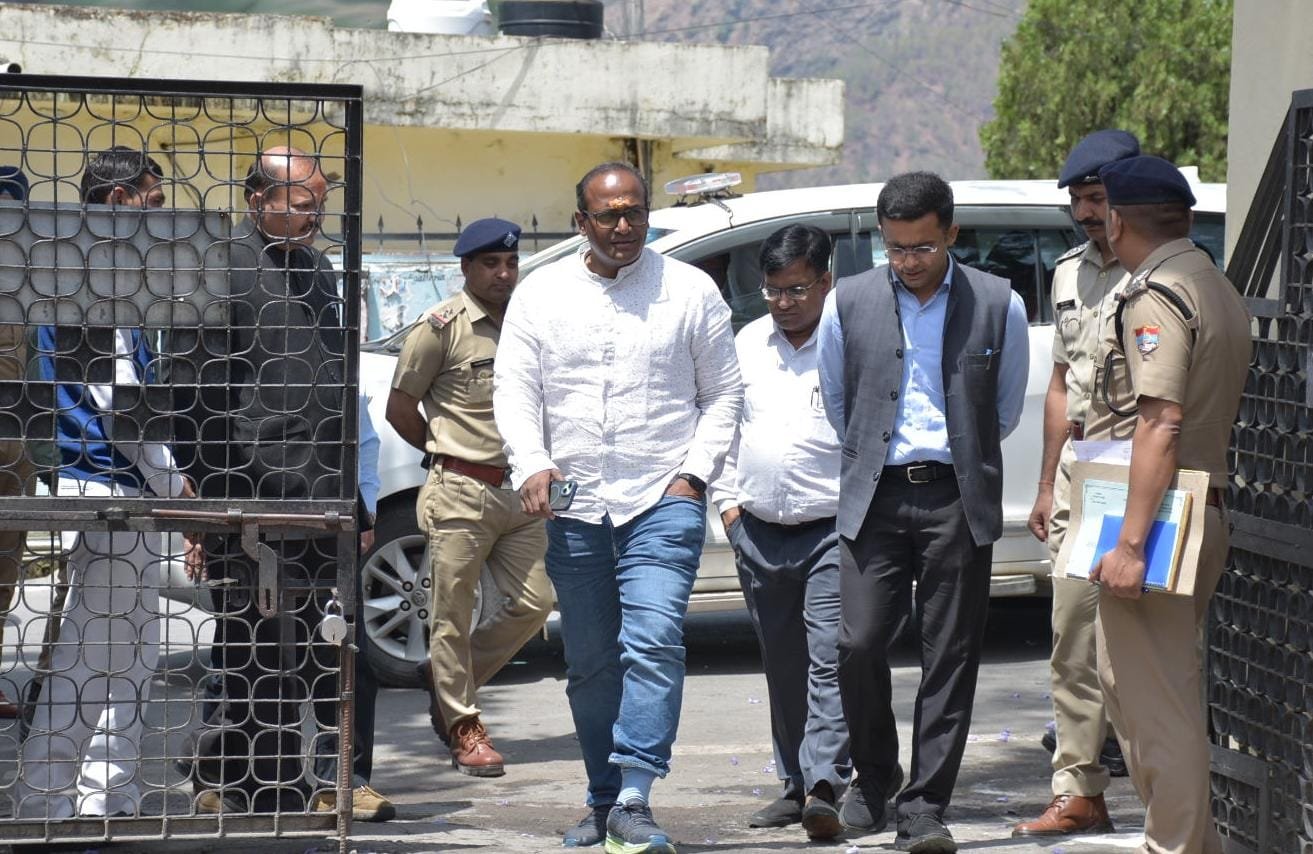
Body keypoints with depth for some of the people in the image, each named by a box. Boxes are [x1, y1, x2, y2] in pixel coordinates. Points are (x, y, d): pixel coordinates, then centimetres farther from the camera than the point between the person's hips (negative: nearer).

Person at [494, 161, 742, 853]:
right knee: (589, 664, 8)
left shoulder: (690, 291, 5)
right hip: (574, 509, 3)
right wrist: (532, 466, -12)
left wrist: (694, 473, -4)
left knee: (653, 644, -18)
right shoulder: (539, 295, 9)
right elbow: (514, 390, 5)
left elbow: (724, 394, 9)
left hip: (663, 504, -3)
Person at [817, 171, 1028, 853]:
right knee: (858, 645, -7)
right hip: (875, 497, 1)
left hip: (957, 499, -1)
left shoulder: (998, 305, 1)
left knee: (950, 658, 0)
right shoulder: (849, 302, 3)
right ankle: (873, 777, 17)